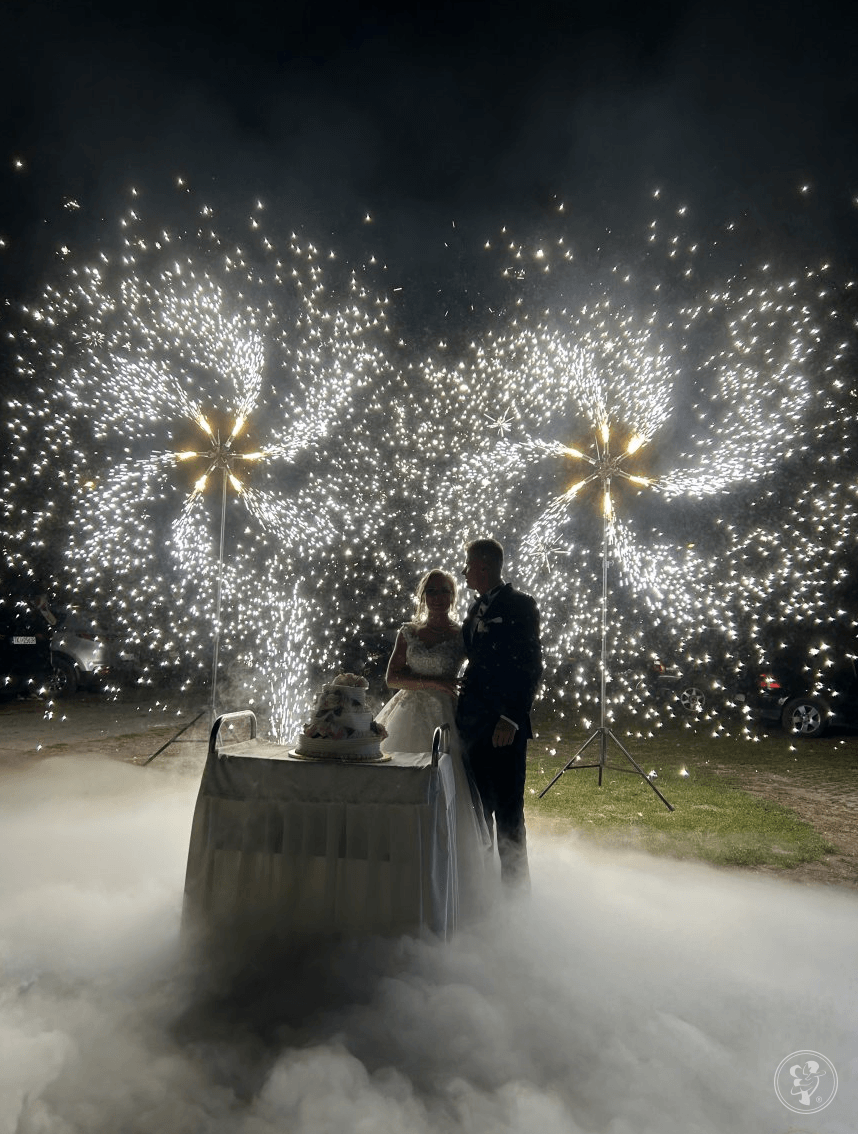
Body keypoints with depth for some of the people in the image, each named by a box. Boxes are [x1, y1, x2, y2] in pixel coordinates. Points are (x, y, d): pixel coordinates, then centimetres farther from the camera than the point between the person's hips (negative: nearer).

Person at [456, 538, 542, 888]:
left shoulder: (519, 604, -9)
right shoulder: (477, 609, 15)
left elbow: (530, 667, -14)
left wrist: (511, 718, -20)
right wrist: (462, 712, 9)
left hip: (504, 726, -8)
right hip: (474, 724, 8)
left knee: (508, 810, 0)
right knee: (478, 808, 17)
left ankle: (514, 884, 15)